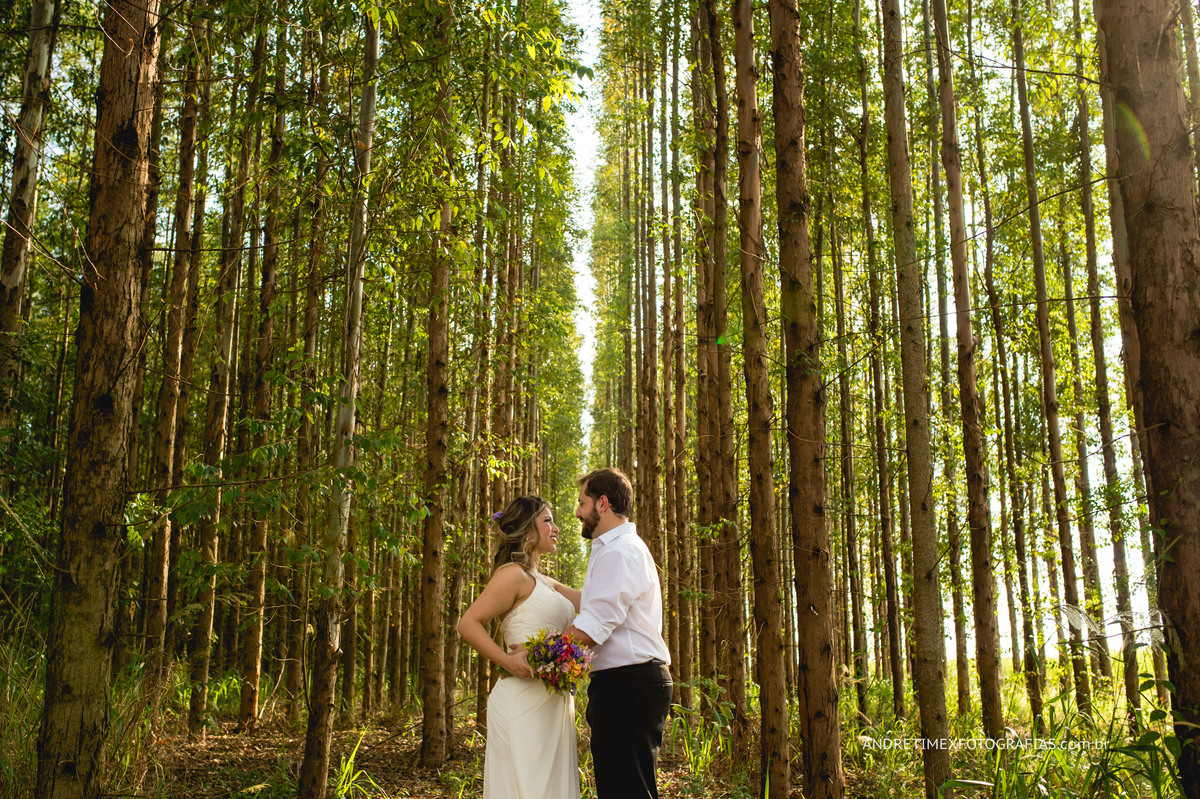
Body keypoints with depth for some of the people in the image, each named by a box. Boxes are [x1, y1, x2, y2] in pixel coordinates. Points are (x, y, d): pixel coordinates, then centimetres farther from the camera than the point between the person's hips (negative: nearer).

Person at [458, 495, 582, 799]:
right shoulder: (514, 574, -8)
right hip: (525, 702, -9)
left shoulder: (544, 583, 20)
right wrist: (508, 661, -22)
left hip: (553, 704, 9)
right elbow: (468, 624, -15)